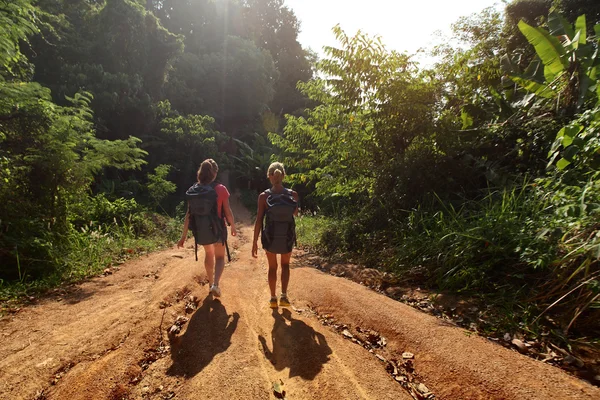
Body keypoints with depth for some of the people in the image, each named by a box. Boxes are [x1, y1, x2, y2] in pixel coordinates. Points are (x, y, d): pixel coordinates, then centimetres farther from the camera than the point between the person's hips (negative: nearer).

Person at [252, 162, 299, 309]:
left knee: (272, 267, 21)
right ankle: (284, 296, 15)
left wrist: (255, 242, -6)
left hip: (270, 237, 0)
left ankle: (273, 298, 29)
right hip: (287, 237, 1)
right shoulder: (293, 195, -10)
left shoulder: (263, 196, -14)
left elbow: (258, 220, -13)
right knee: (285, 265, 25)